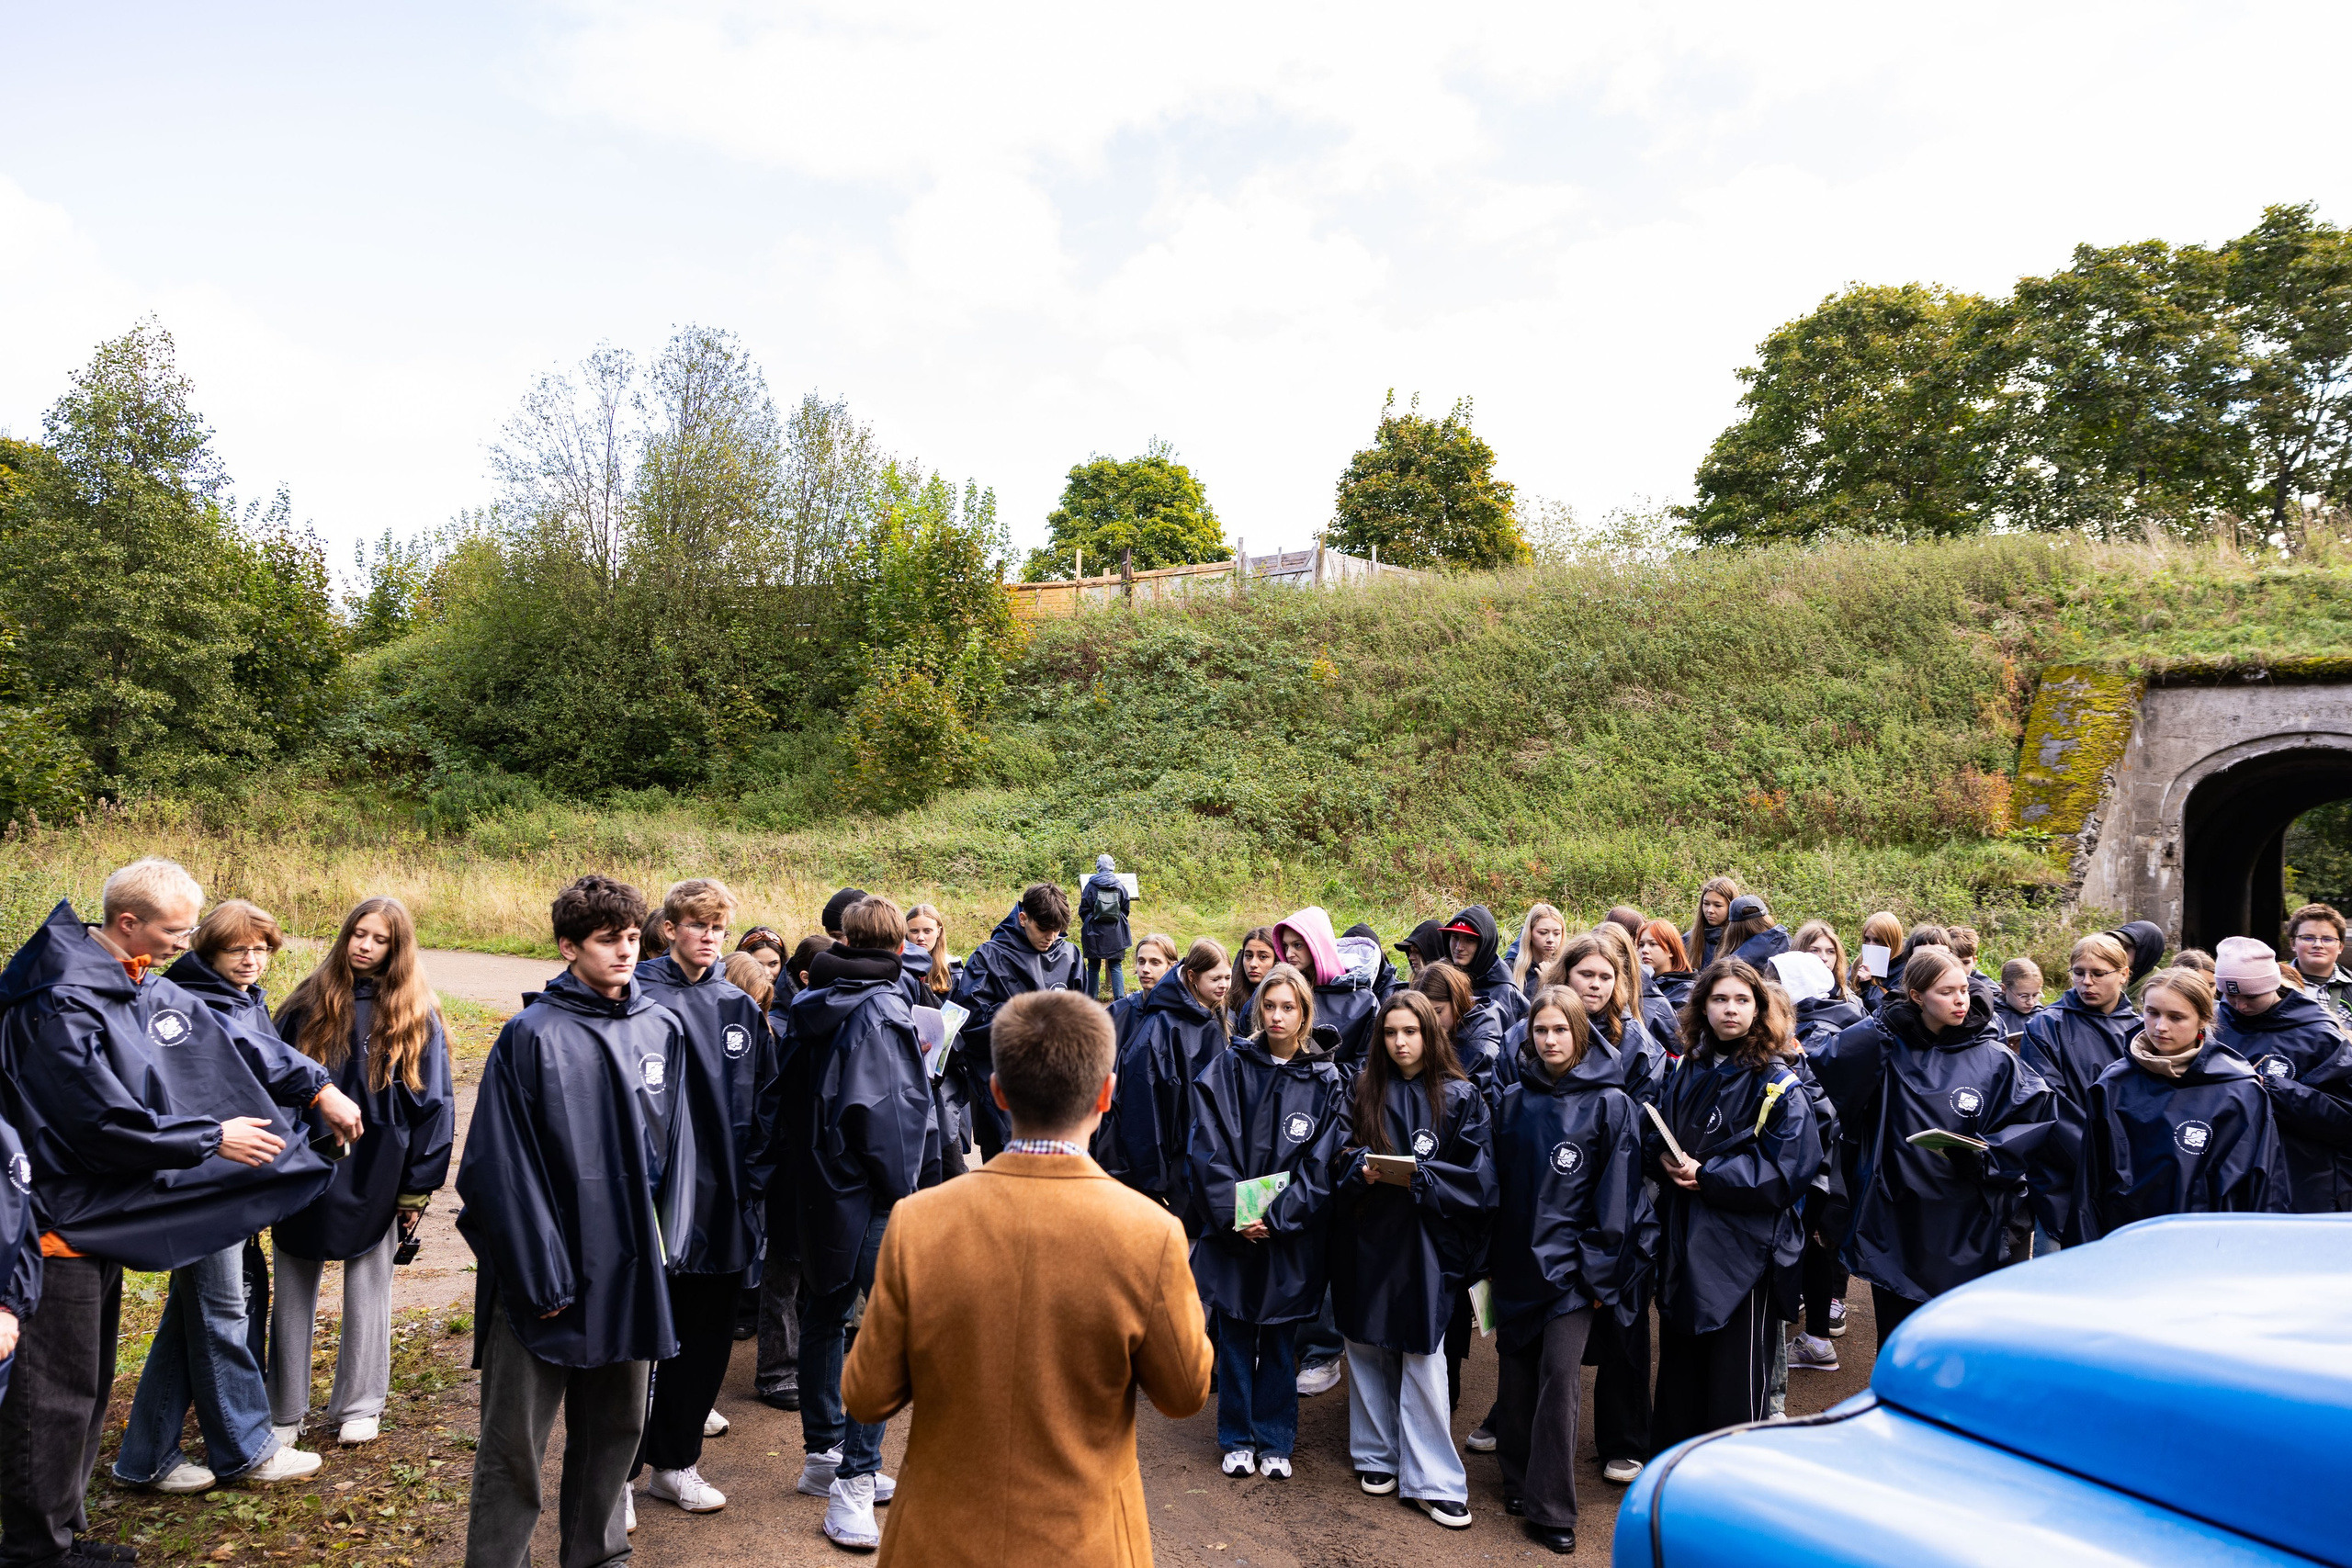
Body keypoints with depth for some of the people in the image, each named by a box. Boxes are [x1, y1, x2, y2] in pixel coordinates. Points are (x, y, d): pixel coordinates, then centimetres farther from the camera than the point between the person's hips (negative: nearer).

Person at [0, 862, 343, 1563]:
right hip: (60, 1222, -9)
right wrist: (212, 1140, -14)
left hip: (103, 1217, 9)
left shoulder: (146, 988, 4)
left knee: (88, 1384, 18)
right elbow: (105, 1122, -24)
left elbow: (234, 1044, 13)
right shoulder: (62, 1003, -22)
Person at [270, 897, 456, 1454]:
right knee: (293, 1292, 10)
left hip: (374, 1174, -2)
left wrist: (418, 1188, -4)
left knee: (368, 1288, 10)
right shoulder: (310, 1001, 1)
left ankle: (358, 1406, 24)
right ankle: (284, 1411, 24)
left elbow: (434, 1104, -2)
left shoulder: (416, 1015, -4)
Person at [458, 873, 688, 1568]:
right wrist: (540, 1272, -13)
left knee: (617, 1423, 17)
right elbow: (502, 1164, -12)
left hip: (628, 1269, 5)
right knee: (515, 1439, 6)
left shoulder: (661, 1029, 3)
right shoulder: (532, 1034, -11)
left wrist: (667, 1240, 6)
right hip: (545, 1273, -5)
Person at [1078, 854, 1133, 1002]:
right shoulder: (1120, 886, 2)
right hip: (1115, 933, 1)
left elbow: (1083, 909, 0)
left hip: (1094, 932, -1)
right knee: (1116, 966, 4)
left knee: (1093, 967, 9)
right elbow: (1126, 908, 8)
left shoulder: (1091, 885, -4)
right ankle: (1119, 999, -8)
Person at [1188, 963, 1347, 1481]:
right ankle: (1238, 1440, 26)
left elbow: (1320, 1165, -6)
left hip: (1292, 1238, 0)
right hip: (1232, 1232, 0)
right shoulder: (1227, 1070, -1)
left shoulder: (1325, 1081, -2)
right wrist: (1231, 1215, -14)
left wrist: (1274, 1217, -14)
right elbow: (1209, 1151, -5)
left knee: (1280, 1341, 11)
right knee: (1235, 1339, 10)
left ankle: (1275, 1442, 28)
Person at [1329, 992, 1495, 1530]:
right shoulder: (1364, 1093, 7)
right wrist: (1362, 1170, -13)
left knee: (1423, 1357, -3)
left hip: (1427, 1243, -3)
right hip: (1364, 1242, 3)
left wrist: (1415, 1178, -17)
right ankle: (1377, 1455, 28)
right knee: (1367, 1349, 11)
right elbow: (1340, 1163, 9)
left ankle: (1432, 1480, 7)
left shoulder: (1460, 1098, -2)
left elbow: (1476, 1177, -6)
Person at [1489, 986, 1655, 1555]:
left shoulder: (1610, 1104, -6)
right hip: (1516, 1261, 4)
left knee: (1558, 1377, -4)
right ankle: (1518, 1481, 28)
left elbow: (1617, 1195, -7)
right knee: (1516, 1374, 10)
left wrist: (1598, 1272, -8)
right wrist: (1488, 1260, 8)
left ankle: (1550, 1507, 6)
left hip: (1571, 1266, -4)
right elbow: (1497, 1181, 9)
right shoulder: (1513, 1100, 5)